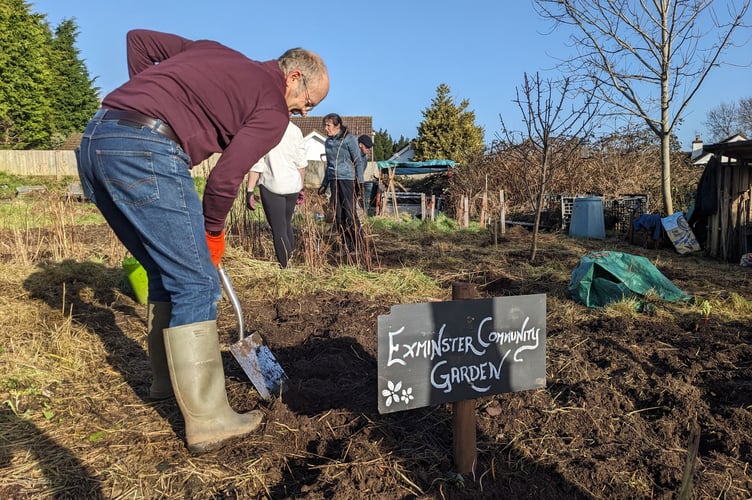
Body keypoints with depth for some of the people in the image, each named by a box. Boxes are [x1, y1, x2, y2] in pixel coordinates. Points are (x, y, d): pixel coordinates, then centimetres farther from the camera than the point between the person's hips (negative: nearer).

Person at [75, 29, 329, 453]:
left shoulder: (215, 51, 26)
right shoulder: (273, 110, 3)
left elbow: (138, 38, 29)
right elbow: (224, 179, -5)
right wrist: (214, 231, 11)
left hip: (95, 141, 9)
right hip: (146, 152, -9)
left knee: (167, 272, 19)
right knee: (196, 283, -3)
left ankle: (168, 377, 32)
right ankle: (208, 421, 0)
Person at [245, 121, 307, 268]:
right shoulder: (294, 129, 6)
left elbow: (256, 163, -12)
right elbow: (301, 163, 10)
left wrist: (249, 191, -8)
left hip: (272, 186, -5)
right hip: (293, 186, 5)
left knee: (279, 231, 1)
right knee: (287, 225, 20)